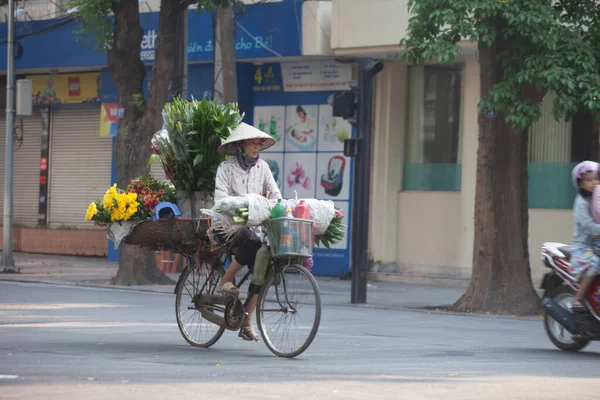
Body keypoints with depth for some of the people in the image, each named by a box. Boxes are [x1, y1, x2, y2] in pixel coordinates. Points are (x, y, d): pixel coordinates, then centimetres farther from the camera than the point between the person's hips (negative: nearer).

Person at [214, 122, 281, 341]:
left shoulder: (262, 167, 12)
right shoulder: (226, 168, 0)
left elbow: (275, 194, 5)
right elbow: (220, 198, -12)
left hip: (255, 225, 5)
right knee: (252, 243, -35)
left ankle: (247, 324, 2)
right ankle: (225, 281, -13)